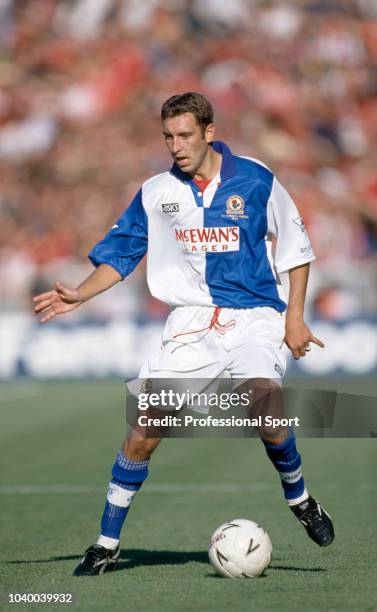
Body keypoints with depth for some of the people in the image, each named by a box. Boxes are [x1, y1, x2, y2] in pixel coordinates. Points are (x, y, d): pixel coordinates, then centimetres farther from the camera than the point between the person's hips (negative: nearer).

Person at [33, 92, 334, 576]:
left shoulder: (255, 180, -3)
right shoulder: (156, 193, 3)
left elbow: (295, 246, 6)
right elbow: (119, 254, 10)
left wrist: (294, 314, 2)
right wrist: (78, 295, -6)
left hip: (254, 314, -2)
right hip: (191, 322, 2)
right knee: (143, 434, -8)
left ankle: (299, 498, 2)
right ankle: (107, 544, 6)